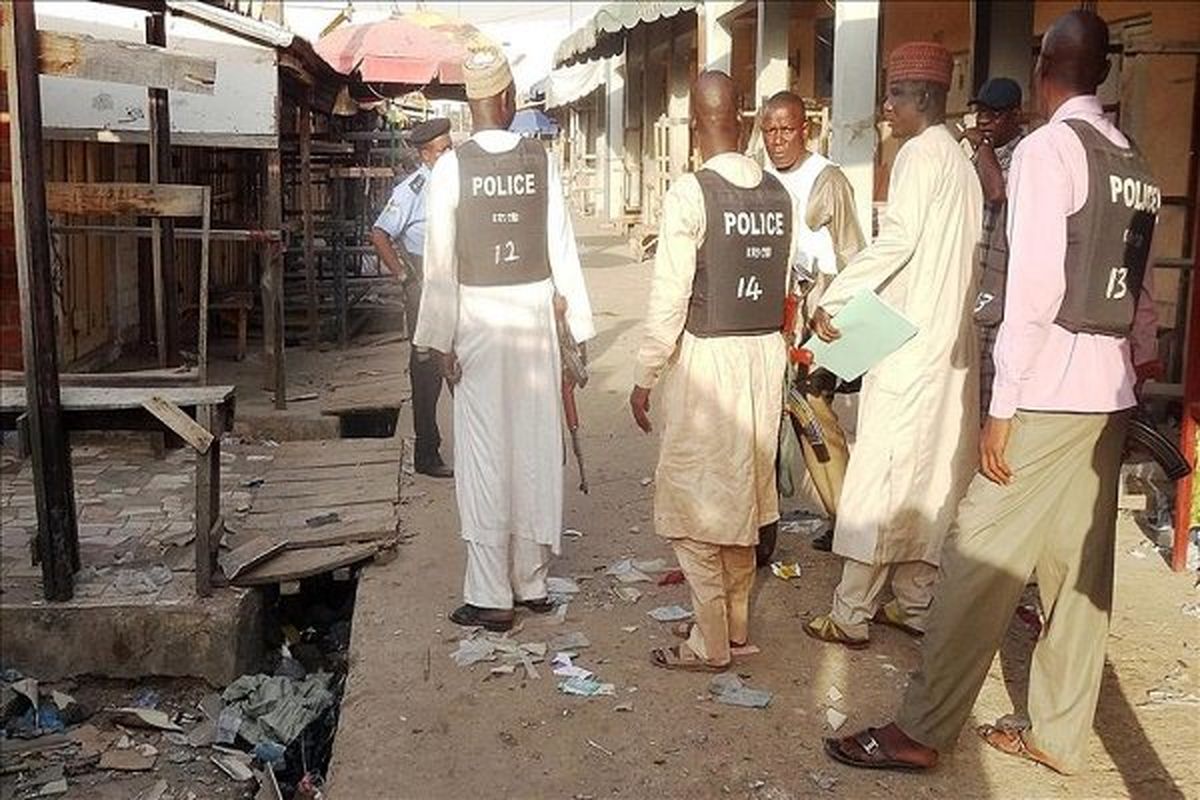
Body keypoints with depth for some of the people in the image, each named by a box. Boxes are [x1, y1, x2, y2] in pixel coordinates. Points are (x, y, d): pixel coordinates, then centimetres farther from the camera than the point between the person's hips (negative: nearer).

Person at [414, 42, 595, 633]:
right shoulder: (541, 162, -2)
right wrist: (579, 326, 5)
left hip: (478, 314, -2)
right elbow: (562, 248, -1)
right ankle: (532, 581, 24)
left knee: (485, 453, 3)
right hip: (535, 309, 2)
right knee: (535, 448, 11)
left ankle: (491, 595, 8)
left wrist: (442, 341, -3)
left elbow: (441, 262, -9)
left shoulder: (451, 168, -8)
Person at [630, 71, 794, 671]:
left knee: (696, 500, 5)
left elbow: (669, 298, -15)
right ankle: (736, 625, 31)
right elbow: (784, 286, 4)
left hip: (707, 357, -6)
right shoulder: (777, 193, 4)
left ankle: (710, 643, 14)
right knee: (742, 493, 18)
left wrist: (645, 378, -7)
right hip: (766, 353, 7)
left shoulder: (690, 193, -14)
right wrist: (767, 337, 15)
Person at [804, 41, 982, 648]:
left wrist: (832, 301, -18)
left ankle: (851, 614, -1)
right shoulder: (961, 161, 18)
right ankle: (913, 602, 19)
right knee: (930, 471, 11)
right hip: (949, 340, 9)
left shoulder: (920, 153, -9)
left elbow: (897, 239, -20)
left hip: (908, 341, -9)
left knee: (879, 473, -6)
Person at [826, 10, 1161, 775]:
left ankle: (922, 732, 6)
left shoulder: (1046, 149, -10)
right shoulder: (1136, 166, 13)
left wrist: (1002, 408, -15)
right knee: (1081, 567, 12)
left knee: (981, 560, -2)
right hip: (1110, 394, 8)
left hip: (1048, 392, -8)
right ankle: (1058, 734, 22)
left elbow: (1033, 287, -17)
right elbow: (1142, 294, 14)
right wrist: (1134, 369, 22)